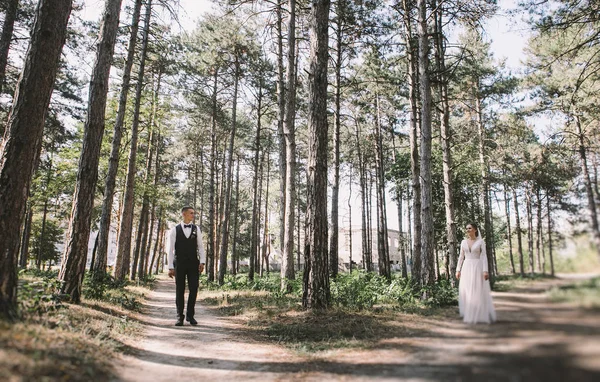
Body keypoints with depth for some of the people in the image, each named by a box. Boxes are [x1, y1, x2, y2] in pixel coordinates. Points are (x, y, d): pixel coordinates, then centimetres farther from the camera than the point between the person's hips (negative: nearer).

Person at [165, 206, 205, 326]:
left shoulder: (196, 229, 8)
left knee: (194, 289, 0)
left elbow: (200, 246, 7)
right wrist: (170, 267, -6)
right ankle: (180, 317, 17)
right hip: (179, 264, -2)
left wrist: (202, 262, -5)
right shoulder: (174, 230, 1)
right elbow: (170, 249, 0)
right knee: (180, 291, 5)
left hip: (193, 264, 2)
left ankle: (190, 315, 16)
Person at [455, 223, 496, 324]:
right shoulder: (463, 242, 9)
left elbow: (484, 257, -6)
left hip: (477, 268, -4)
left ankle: (481, 316, 7)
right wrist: (458, 270, 6)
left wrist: (485, 271, -15)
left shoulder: (481, 241, -1)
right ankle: (469, 315, 12)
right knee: (466, 292, 1)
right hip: (466, 269, 4)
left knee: (479, 293, -4)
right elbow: (461, 257, 11)